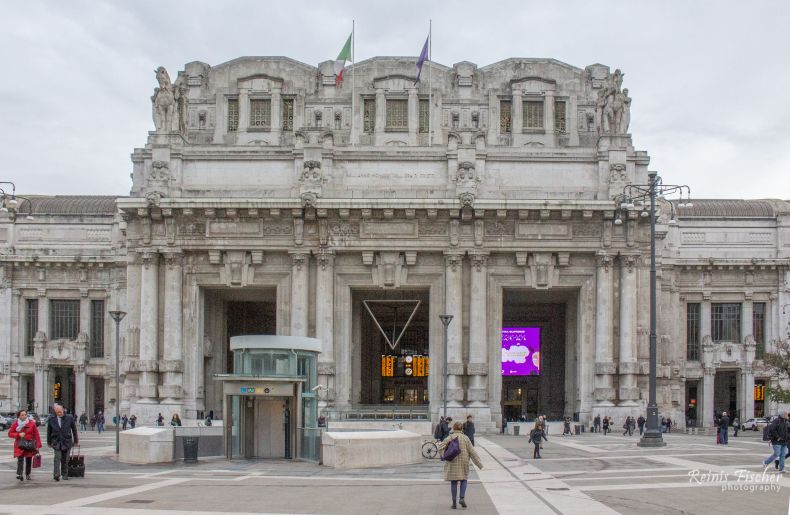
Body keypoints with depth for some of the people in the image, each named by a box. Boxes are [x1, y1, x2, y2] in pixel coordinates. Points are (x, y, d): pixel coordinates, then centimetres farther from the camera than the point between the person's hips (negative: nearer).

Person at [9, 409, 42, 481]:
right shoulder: (15, 424, 2)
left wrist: (38, 445, -4)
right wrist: (19, 434, -13)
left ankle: (28, 475, 21)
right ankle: (19, 474, -27)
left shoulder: (31, 423, 0)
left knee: (29, 460, 7)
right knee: (20, 459, -17)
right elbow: (10, 434, 4)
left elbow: (36, 435, 1)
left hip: (30, 445, 1)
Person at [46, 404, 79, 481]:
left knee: (65, 460, 6)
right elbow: (49, 431, 10)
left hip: (67, 442, 1)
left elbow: (74, 430, 8)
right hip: (56, 442, -1)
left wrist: (76, 440, 9)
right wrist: (49, 442, 12)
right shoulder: (51, 419, 1)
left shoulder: (69, 418, 0)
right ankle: (56, 475, -20)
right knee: (57, 458, -14)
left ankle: (64, 475, 16)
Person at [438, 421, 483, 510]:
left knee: (453, 482, 7)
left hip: (452, 463, 0)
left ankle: (454, 502, 6)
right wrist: (478, 463, 4)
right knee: (463, 480, 15)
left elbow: (440, 447, -15)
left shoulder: (450, 438, -3)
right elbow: (472, 451, -1)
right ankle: (462, 498, -3)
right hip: (463, 463, 0)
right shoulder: (465, 438, -2)